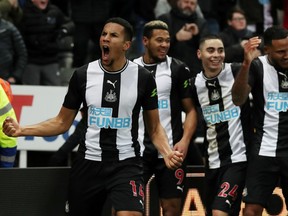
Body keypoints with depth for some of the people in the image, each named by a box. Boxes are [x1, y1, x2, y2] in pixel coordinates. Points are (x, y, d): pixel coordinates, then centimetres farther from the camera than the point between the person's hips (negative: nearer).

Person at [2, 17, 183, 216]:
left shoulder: (143, 78, -3)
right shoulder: (82, 75, 0)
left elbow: (154, 127, 5)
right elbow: (62, 123, 9)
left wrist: (167, 153, -15)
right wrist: (22, 130, -4)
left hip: (126, 164, -2)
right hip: (89, 163, 2)